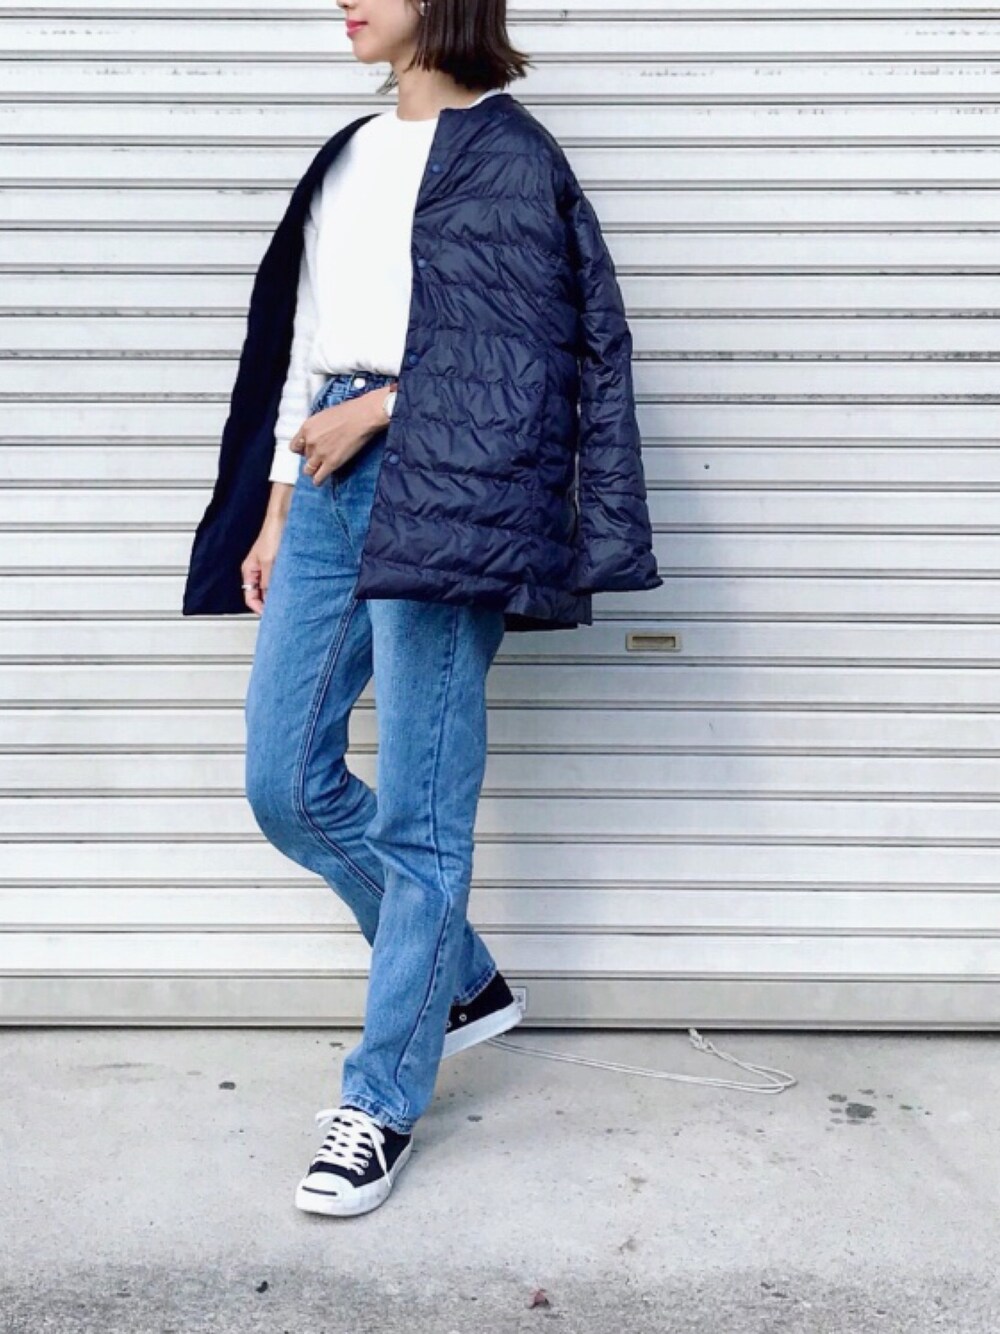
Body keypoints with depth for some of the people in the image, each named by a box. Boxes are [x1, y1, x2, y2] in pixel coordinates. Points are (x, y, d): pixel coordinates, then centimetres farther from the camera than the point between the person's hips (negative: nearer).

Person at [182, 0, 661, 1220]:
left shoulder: (507, 155, 1)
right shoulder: (349, 157, 22)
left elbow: (530, 355, -7)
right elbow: (303, 346, 19)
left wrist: (378, 413, -8)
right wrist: (275, 512, 14)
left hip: (438, 491, -7)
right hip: (328, 488, 8)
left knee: (416, 809, -4)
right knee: (286, 783, 5)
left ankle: (384, 1099, 9)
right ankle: (462, 982, 25)